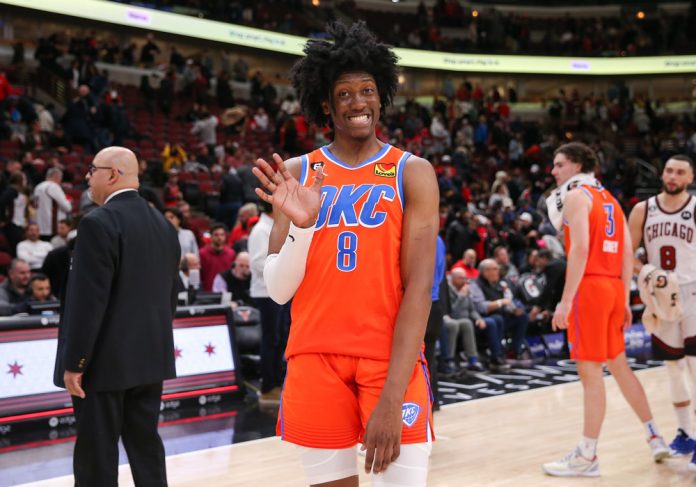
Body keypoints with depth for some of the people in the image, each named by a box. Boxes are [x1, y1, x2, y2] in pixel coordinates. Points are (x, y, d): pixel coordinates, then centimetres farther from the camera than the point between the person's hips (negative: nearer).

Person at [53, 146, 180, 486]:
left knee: (96, 457, 1)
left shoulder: (99, 223, -15)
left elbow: (89, 299, -19)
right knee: (146, 446, 14)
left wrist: (74, 362, -14)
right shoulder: (163, 224, 10)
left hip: (105, 361, -7)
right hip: (150, 358, 8)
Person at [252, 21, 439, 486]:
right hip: (315, 358, 2)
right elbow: (279, 291, 2)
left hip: (391, 358, -2)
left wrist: (392, 396, -17)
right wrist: (299, 224, -17)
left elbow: (418, 288, -9)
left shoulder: (413, 172, -2)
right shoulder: (297, 174, 5)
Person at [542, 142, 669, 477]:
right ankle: (654, 437, 27)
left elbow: (579, 249, -18)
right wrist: (625, 299, 17)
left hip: (589, 286, -9)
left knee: (590, 373, -4)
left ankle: (587, 457, 2)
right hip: (614, 287, 9)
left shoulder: (576, 196, -6)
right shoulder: (609, 198, 20)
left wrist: (565, 301, -20)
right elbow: (627, 252, 16)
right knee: (618, 364, 20)